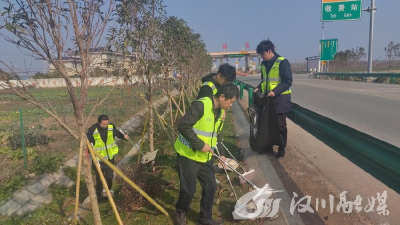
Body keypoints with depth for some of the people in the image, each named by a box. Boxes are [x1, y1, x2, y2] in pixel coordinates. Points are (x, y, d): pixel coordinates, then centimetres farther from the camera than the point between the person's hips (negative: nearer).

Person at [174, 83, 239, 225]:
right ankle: (181, 212, 33)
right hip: (188, 154, -8)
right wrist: (200, 145, -24)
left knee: (211, 187, 10)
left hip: (205, 157, 8)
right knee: (189, 190, 2)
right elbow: (183, 126, -28)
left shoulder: (220, 111, 6)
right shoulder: (200, 105, -23)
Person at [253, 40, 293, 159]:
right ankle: (268, 145, 28)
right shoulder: (264, 64, 9)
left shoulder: (282, 62, -13)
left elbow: (288, 81, -16)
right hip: (267, 98, 7)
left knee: (280, 125, 4)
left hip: (280, 99, -6)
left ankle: (282, 149, 17)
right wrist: (259, 88, 2)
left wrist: (275, 91, -26)